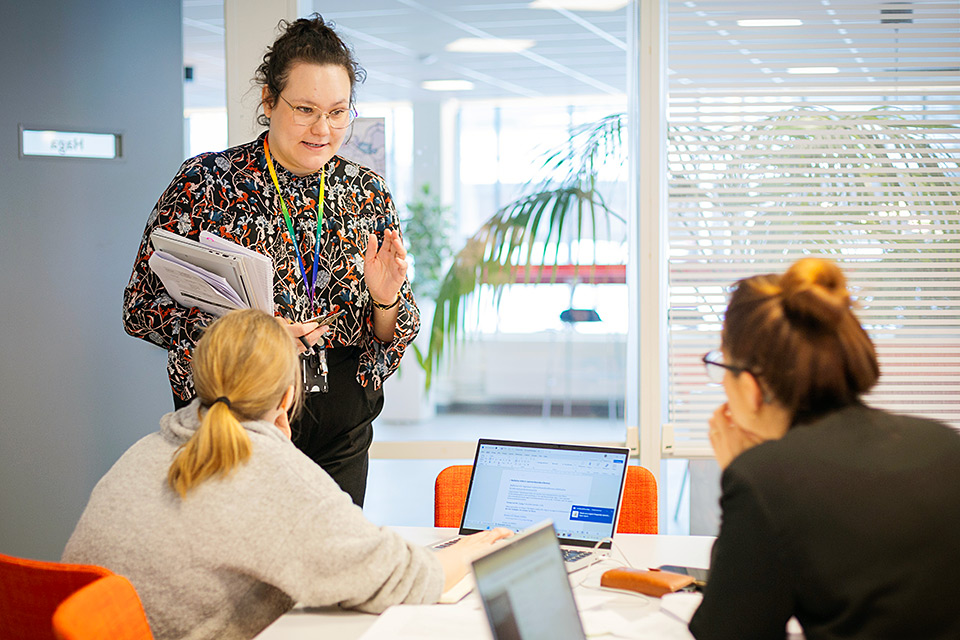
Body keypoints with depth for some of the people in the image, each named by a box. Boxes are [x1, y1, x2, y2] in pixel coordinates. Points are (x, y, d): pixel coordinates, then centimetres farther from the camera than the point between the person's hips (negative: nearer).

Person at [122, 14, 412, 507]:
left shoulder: (367, 192, 5)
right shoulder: (206, 181, -6)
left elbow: (390, 338, 9)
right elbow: (142, 308, -8)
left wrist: (385, 300, -13)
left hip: (339, 428, 3)